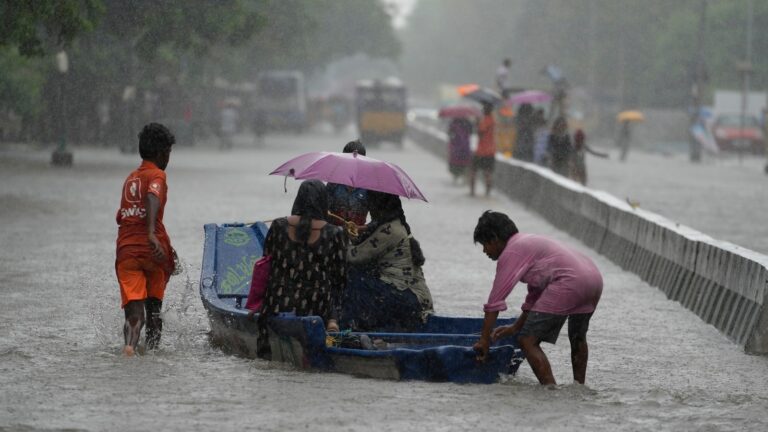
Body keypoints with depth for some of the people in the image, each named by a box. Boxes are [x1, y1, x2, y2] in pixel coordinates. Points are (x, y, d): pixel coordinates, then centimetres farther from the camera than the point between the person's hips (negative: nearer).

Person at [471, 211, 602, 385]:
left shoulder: (511, 253, 0)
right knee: (578, 338, 32)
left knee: (528, 340, -6)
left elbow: (495, 301, -3)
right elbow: (534, 296, 34)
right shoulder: (528, 242, 29)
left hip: (569, 282, -10)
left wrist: (484, 340, 0)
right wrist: (516, 327, 35)